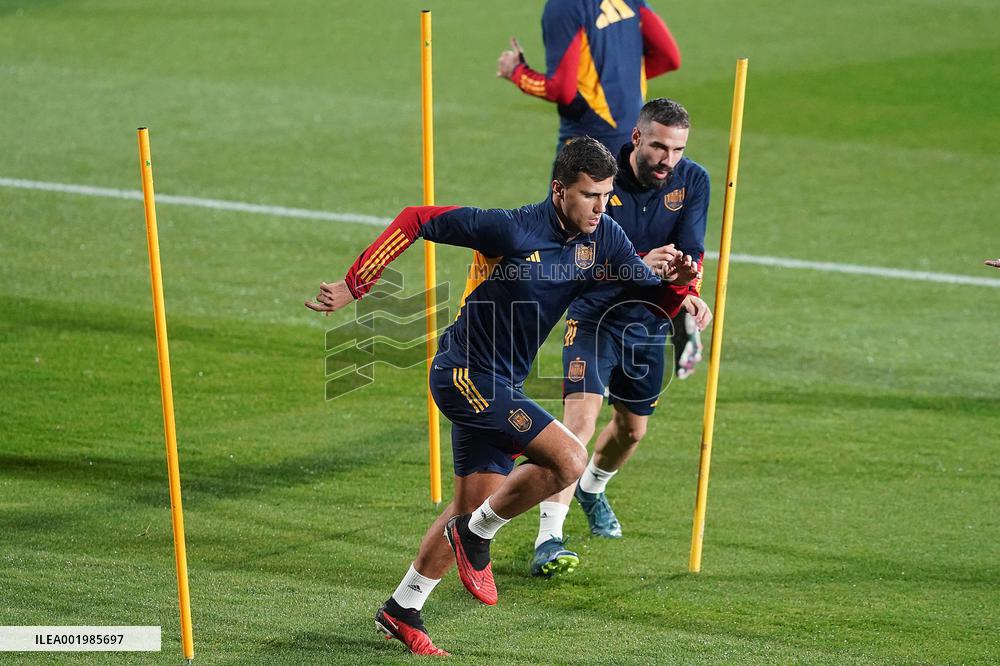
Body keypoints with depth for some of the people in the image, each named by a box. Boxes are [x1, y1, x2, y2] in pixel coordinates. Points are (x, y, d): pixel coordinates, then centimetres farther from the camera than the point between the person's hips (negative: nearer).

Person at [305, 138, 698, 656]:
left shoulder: (603, 237, -2)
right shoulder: (513, 230, -22)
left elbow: (648, 281, 9)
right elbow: (416, 220, -16)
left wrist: (673, 277, -16)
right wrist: (353, 286, -17)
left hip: (500, 385, 8)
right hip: (463, 374, -8)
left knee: (474, 506, 14)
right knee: (569, 458, -19)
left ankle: (402, 611, 31)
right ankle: (476, 537, 2)